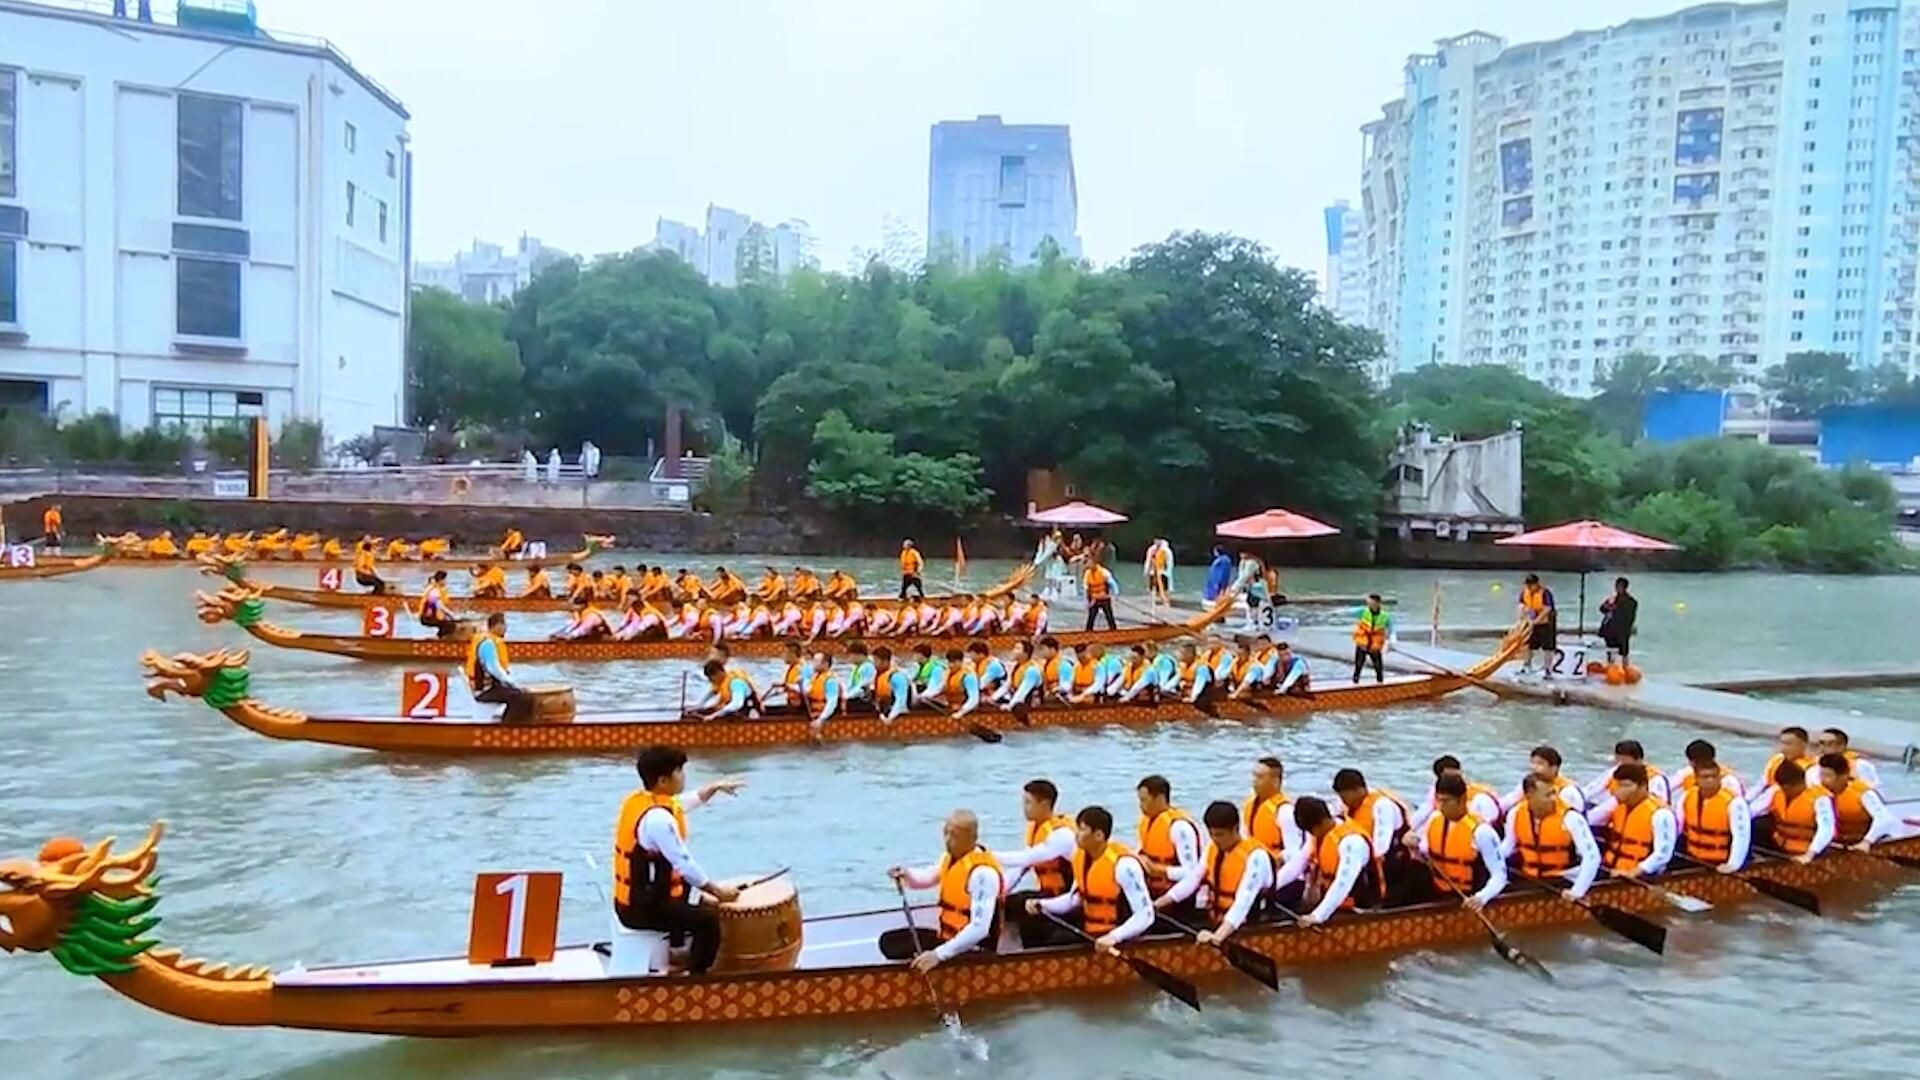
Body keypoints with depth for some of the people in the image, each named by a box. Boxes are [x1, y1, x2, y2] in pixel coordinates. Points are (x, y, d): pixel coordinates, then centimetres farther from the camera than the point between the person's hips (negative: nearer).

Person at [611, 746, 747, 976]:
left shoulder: (638, 799, 4)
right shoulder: (658, 817, -26)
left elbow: (686, 804, 22)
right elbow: (684, 864, -24)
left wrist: (715, 787, 17)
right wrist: (718, 891, -14)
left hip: (632, 898, 10)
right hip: (642, 908, -10)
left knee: (698, 900, 24)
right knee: (709, 918, -15)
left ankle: (680, 956, 35)